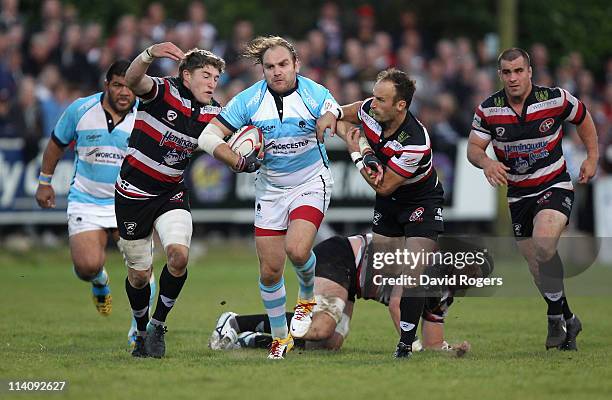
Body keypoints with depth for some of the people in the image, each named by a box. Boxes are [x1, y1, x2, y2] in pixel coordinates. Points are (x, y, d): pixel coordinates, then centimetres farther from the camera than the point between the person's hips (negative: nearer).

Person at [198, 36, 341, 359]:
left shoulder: (316, 94, -13)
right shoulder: (249, 100, -12)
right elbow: (208, 137, -11)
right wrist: (239, 162, -23)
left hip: (311, 183, -2)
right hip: (270, 189, 2)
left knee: (297, 251, -25)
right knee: (270, 270, 2)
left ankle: (307, 297, 9)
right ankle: (280, 338, 23)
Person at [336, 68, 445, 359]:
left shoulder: (416, 143, -35)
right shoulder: (370, 111, -18)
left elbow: (384, 187, -26)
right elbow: (342, 116, 7)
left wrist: (356, 154, -18)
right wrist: (353, 139, -13)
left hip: (422, 202, -7)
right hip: (388, 203, 7)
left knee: (411, 276, -18)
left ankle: (405, 345, -12)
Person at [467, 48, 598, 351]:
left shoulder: (556, 99, -10)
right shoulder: (488, 109, -6)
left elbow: (583, 119, 8)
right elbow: (474, 148, -4)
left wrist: (592, 158, 4)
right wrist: (486, 162, -26)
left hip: (554, 187, -4)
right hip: (517, 194, 4)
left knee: (544, 243, -30)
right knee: (537, 265, 8)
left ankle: (555, 315, -14)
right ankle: (568, 320, 29)